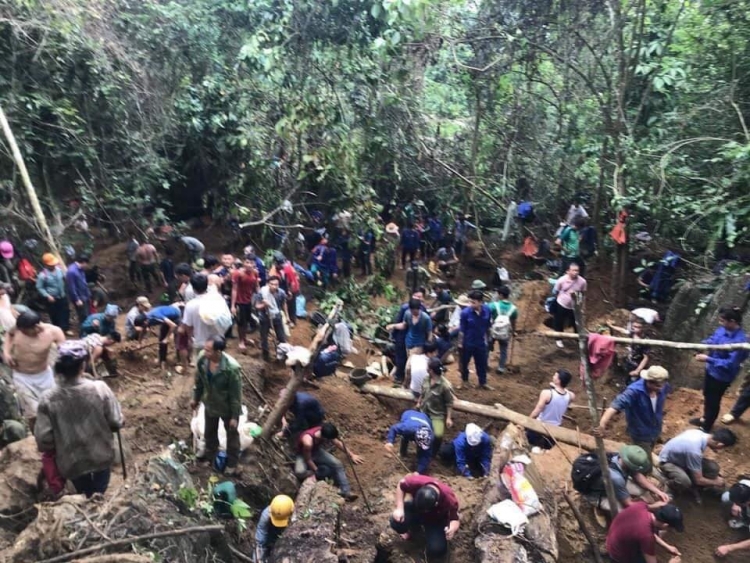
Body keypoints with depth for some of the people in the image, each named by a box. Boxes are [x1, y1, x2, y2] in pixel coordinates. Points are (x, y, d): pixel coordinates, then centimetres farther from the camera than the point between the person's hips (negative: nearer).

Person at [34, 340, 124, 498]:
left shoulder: (48, 399, -20)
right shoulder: (100, 389, -22)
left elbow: (43, 438, -14)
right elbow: (116, 423, -14)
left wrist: (55, 451, 7)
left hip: (72, 462, 1)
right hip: (101, 456, -1)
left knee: (85, 497, 29)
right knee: (99, 495, 26)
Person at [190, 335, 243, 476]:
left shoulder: (232, 368, -37)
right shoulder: (202, 359, -22)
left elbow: (236, 394, -24)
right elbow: (199, 381, 0)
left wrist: (235, 416, -16)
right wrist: (196, 398, 12)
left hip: (228, 408, -5)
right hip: (210, 404, 5)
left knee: (232, 435, 20)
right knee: (210, 433, 28)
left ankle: (232, 464, 44)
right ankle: (210, 458, 55)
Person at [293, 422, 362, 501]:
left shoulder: (325, 432, -24)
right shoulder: (308, 441, -42)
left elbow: (338, 443, -7)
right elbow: (308, 459, -26)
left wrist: (351, 455, -5)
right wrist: (317, 471, -15)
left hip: (317, 451, 5)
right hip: (304, 455, -4)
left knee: (337, 464, -14)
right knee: (300, 472, -34)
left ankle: (346, 491, -12)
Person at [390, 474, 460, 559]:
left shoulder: (449, 499, -37)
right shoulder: (416, 482, -38)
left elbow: (455, 519, -19)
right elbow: (401, 486, -15)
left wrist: (452, 529, -43)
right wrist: (399, 508, -24)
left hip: (436, 520, -2)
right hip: (415, 509, 2)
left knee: (437, 549, -25)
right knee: (396, 522, -26)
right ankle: (414, 529, 10)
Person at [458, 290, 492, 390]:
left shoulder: (487, 310, -14)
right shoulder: (465, 312, -23)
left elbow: (488, 326, 3)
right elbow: (462, 330, -12)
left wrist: (486, 338, 10)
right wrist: (460, 343, -6)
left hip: (481, 343, 2)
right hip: (467, 343, -2)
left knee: (482, 363, 16)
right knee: (464, 362, 16)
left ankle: (483, 383, 36)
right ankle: (464, 381, 40)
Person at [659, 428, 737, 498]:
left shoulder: (700, 432, -14)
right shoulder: (694, 450, -38)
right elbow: (698, 480, -24)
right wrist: (716, 482, -7)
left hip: (680, 456, 9)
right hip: (667, 461, -9)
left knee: (713, 468, -8)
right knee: (685, 482, -36)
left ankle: (693, 488, 13)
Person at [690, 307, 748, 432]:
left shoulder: (740, 341, -32)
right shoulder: (723, 329, -10)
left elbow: (730, 364, -32)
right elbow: (712, 339, 8)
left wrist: (708, 359, -32)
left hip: (722, 376, -8)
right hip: (711, 369, 8)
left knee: (713, 401, 13)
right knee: (707, 396, 27)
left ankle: (706, 426, 34)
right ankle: (705, 418, 51)